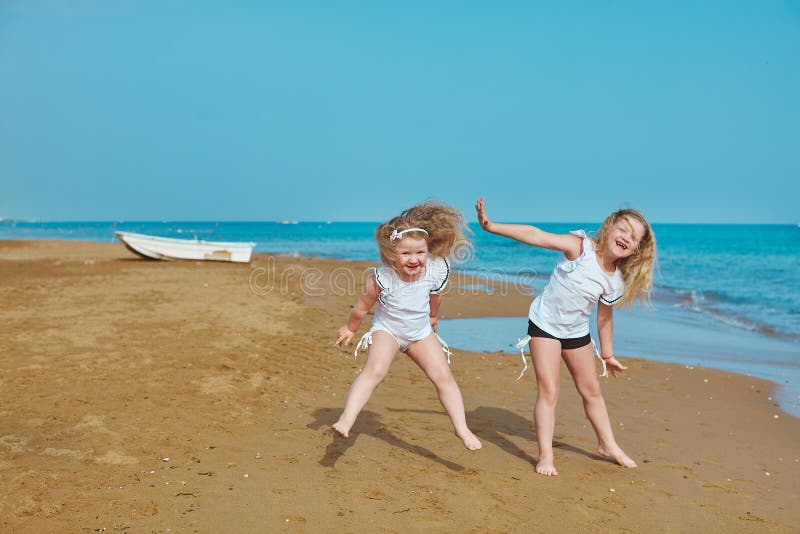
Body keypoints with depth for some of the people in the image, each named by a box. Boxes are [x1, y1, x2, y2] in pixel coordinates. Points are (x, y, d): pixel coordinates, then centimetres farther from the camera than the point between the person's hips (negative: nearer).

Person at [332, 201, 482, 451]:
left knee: (443, 376, -4)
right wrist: (349, 329, 4)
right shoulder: (382, 278, -30)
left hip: (420, 332, 3)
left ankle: (462, 428, 6)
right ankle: (346, 419, -28)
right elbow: (362, 307, -11)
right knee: (374, 370, -26)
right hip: (386, 329, -3)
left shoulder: (435, 272, -22)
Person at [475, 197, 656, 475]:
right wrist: (491, 226, -41)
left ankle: (607, 445, 36)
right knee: (548, 391, -10)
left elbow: (605, 316, 7)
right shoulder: (580, 248, -22)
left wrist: (607, 354, 14)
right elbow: (536, 236, -31)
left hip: (577, 332, 5)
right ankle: (545, 456, 0)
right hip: (544, 324, -5)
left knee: (592, 390, 16)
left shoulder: (617, 281, -7)